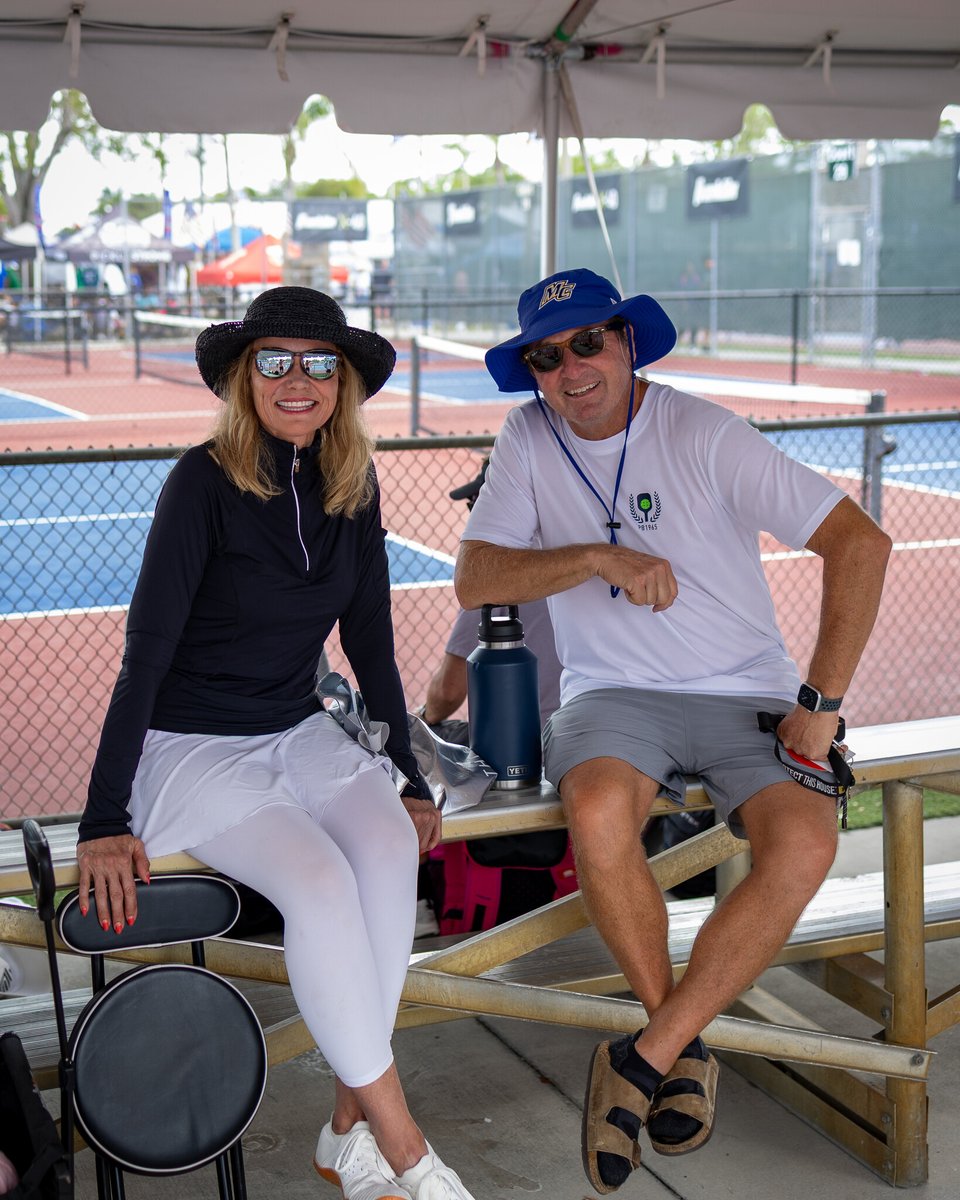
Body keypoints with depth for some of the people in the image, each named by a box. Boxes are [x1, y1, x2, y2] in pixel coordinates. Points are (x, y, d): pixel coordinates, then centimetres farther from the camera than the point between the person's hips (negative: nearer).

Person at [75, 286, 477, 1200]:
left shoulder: (351, 488, 2)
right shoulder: (204, 482, -15)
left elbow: (370, 646, 10)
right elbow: (145, 654, -16)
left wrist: (410, 779, 8)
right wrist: (105, 823, -19)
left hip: (300, 733, 5)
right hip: (192, 748, -5)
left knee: (390, 846, -25)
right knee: (321, 880, -29)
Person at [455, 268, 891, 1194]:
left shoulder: (703, 436, -6)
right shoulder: (528, 439, 4)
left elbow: (859, 543, -8)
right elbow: (475, 580, -3)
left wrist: (821, 700, -13)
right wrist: (598, 557, -18)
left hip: (745, 699, -1)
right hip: (615, 698, 1)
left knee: (805, 841, -30)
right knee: (598, 808, -33)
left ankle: (640, 1062, -18)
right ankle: (686, 1052, -12)